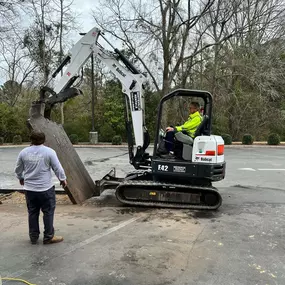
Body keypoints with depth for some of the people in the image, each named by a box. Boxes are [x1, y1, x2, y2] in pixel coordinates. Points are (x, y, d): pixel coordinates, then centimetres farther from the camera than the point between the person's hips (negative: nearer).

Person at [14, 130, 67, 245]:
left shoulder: (23, 152, 1)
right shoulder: (49, 152, -11)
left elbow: (18, 169, 13)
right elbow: (58, 168, -7)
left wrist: (21, 178, 32)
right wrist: (63, 179, 9)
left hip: (29, 188, 4)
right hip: (45, 188, -4)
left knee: (32, 213, 15)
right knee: (48, 212, 7)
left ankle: (33, 237, 26)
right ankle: (48, 237, 15)